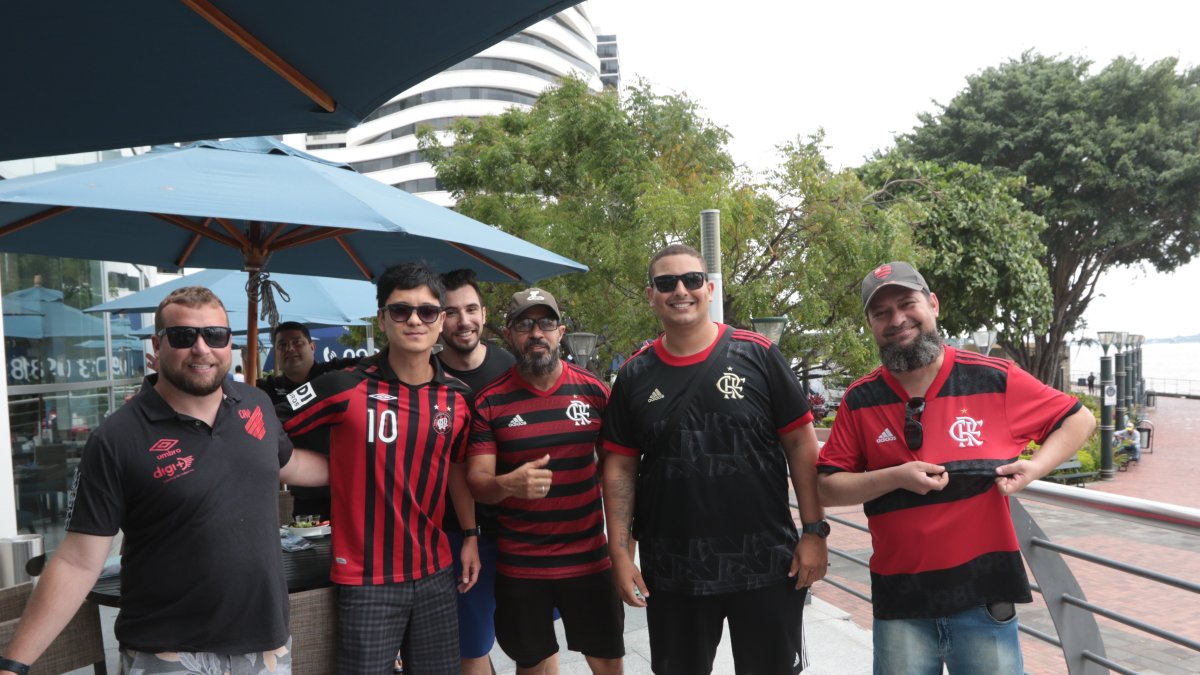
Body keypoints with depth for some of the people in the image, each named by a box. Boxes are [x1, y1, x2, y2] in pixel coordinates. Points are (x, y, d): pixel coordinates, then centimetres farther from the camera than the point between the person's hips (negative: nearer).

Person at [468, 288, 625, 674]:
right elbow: (475, 483, -8)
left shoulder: (593, 391, -2)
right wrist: (507, 484, -30)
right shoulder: (489, 402, -6)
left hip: (590, 559, 1)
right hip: (519, 567, -1)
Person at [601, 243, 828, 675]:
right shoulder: (635, 375, 1)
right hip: (670, 572, 2)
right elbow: (620, 466, 3)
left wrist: (814, 531, -8)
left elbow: (800, 443, -4)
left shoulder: (757, 355, -5)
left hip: (766, 563, -1)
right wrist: (620, 553, -2)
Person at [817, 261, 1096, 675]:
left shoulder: (995, 379, -5)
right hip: (899, 600, 1)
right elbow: (827, 490, -1)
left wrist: (1036, 467, -9)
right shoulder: (860, 401, -2)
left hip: (983, 594, -1)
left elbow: (1079, 420, 8)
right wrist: (895, 477, -16)